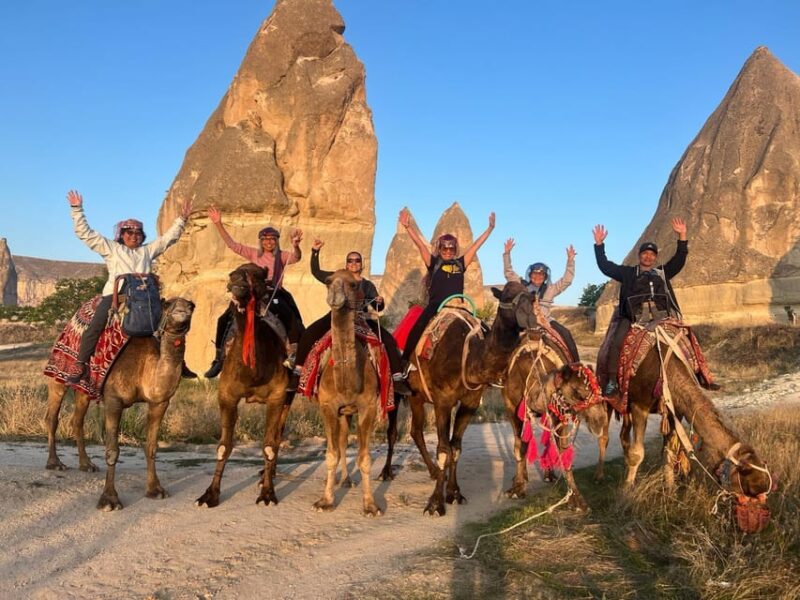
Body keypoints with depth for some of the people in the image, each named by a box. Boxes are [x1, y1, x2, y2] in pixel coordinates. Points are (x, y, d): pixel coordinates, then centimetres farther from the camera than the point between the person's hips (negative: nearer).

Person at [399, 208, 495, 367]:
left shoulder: (460, 263, 16)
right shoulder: (433, 262, 10)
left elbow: (476, 245, 17)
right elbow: (420, 244, 1)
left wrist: (490, 228, 16)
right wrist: (407, 226, -10)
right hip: (435, 305, -3)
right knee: (417, 329, -23)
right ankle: (404, 362, -18)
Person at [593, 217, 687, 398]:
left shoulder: (663, 272, 25)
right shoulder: (628, 272, 19)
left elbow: (679, 259, 20)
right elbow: (605, 266, 14)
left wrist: (682, 236, 11)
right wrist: (599, 244, 7)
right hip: (633, 315, -2)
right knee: (616, 342, -22)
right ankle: (612, 382, -19)